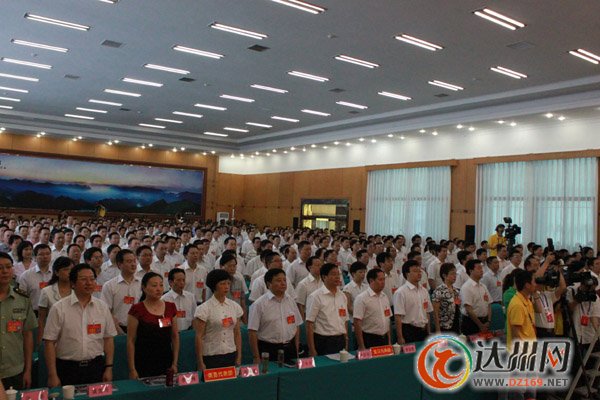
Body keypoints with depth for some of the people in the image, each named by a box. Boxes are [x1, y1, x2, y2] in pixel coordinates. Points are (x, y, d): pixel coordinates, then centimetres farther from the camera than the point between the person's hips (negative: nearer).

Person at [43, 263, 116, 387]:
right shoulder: (59, 308, -5)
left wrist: (109, 368, 3)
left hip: (96, 367, 3)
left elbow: (108, 339, 7)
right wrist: (52, 375, -9)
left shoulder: (102, 307, 4)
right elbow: (49, 342, -7)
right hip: (67, 369, -2)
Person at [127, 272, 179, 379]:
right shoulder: (137, 310, -7)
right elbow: (130, 341, -6)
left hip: (166, 364, 4)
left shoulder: (170, 307, 5)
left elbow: (175, 337, 10)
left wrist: (175, 363, 6)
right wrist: (132, 369, -9)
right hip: (143, 365, -3)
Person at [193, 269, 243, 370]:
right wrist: (200, 363, -10)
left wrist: (239, 357, 6)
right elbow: (199, 337, -8)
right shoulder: (204, 309, -8)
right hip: (211, 358, -4)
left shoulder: (235, 306, 6)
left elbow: (237, 333, 9)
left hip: (231, 356, 4)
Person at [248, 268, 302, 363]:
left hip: (290, 349, 5)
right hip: (268, 351, -5)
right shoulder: (259, 304, -10)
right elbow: (252, 332, -11)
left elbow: (297, 326, 13)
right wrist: (256, 358, -12)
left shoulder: (291, 301, 6)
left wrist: (296, 351, 11)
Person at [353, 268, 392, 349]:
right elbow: (357, 323, -15)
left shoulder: (385, 297, 10)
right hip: (369, 340, -6)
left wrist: (389, 342, 12)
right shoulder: (362, 298, -11)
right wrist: (361, 347, -17)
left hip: (384, 339, 6)